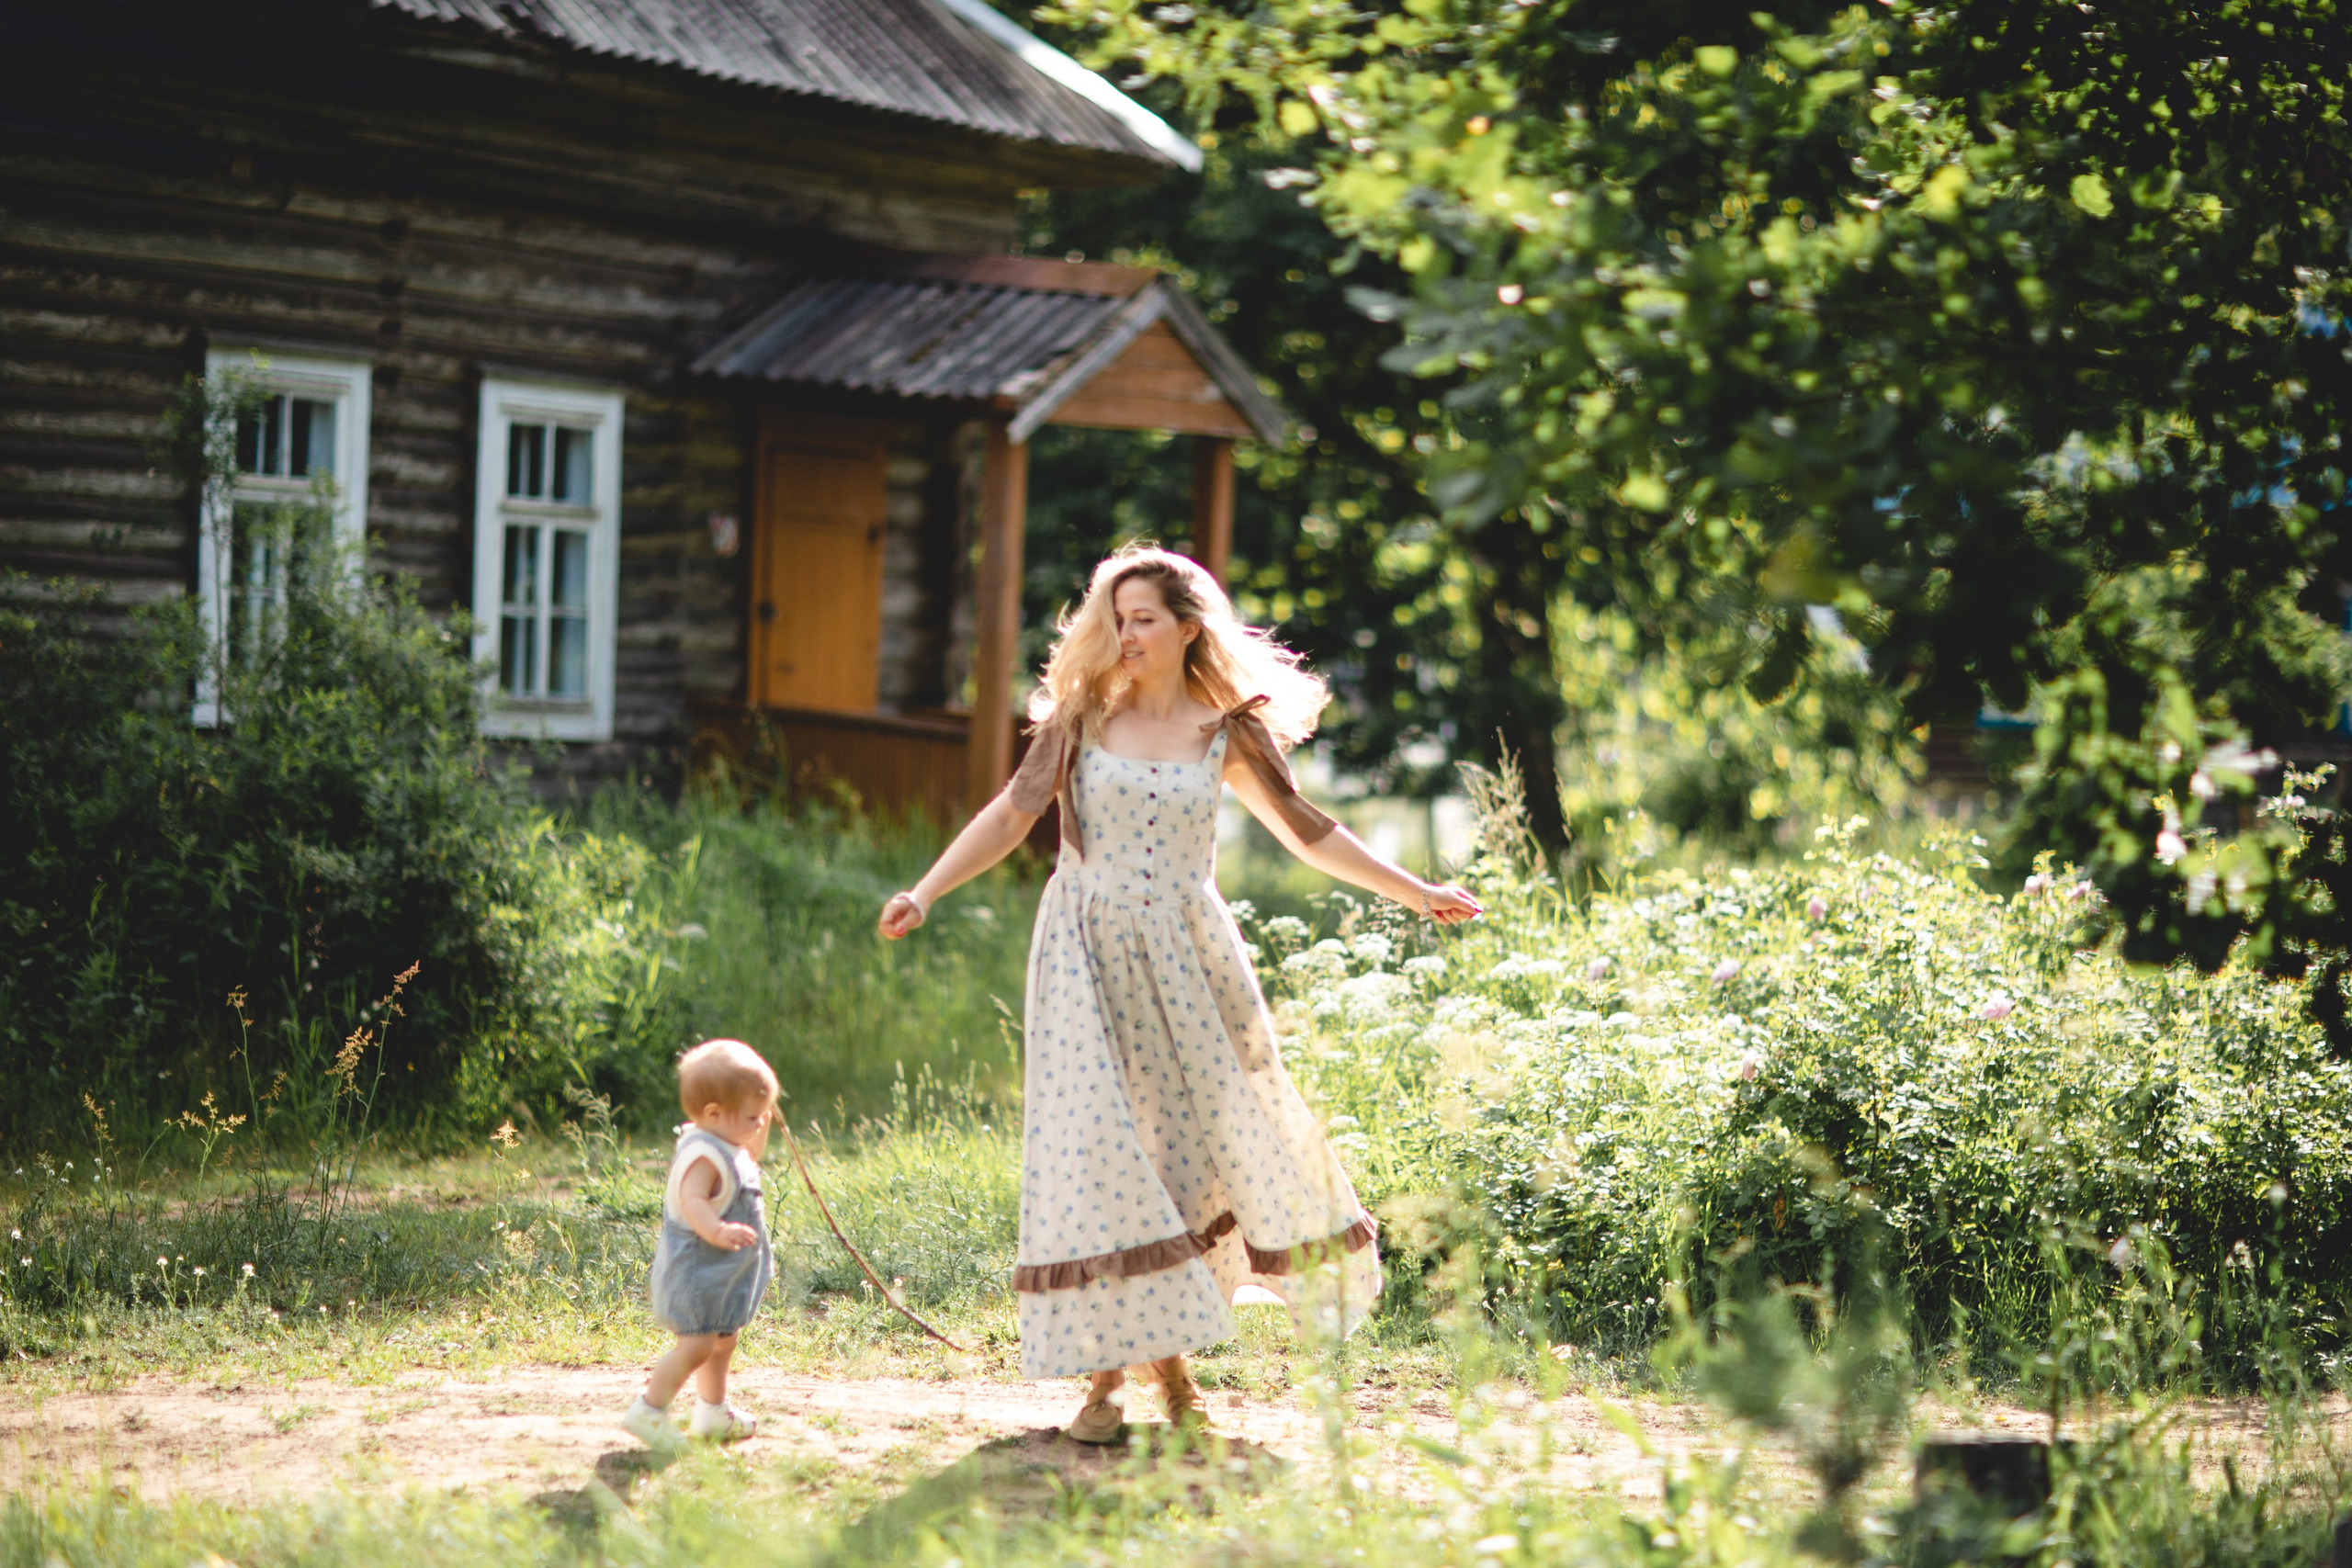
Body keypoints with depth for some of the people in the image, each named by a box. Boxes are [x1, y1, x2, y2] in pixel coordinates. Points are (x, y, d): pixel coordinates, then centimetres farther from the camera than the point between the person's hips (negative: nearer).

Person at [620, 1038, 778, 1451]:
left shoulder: (724, 1148, 9)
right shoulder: (703, 1155, -24)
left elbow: (748, 1162, 32)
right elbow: (692, 1200, -40)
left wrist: (762, 1129, 17)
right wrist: (717, 1232, -56)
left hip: (719, 1273, 11)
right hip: (697, 1268, -11)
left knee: (722, 1339, 22)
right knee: (697, 1344, -15)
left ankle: (712, 1411, 38)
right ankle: (647, 1412, -10)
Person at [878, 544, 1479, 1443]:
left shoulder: (1226, 734, 4)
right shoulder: (1083, 718, 2)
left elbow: (1304, 831, 14)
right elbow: (1013, 813, -2)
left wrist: (1414, 893, 17)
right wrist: (925, 894, -14)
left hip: (1184, 963, 1)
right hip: (1091, 958, -1)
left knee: (1202, 1141, 0)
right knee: (1099, 1155, -6)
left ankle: (1168, 1352, 14)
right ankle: (1105, 1374, -2)